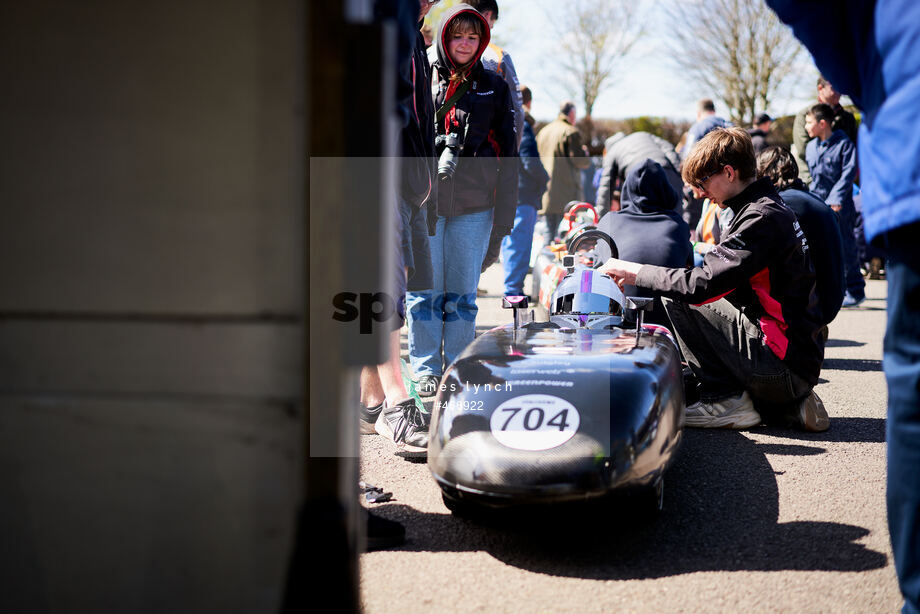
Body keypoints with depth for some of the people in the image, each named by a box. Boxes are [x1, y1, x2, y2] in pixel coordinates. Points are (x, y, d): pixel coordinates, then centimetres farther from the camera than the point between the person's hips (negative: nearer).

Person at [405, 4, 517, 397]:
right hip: (423, 200, -1)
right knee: (425, 290, 1)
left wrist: (503, 216, 3)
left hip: (474, 205, 1)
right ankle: (427, 370, 12)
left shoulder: (493, 88, 10)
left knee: (462, 292, 5)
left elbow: (506, 153, 9)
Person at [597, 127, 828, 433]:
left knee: (677, 299, -8)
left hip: (783, 364, -9)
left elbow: (701, 284, -22)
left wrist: (637, 272, -9)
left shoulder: (761, 218, -16)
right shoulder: (770, 207, 14)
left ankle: (726, 399, -3)